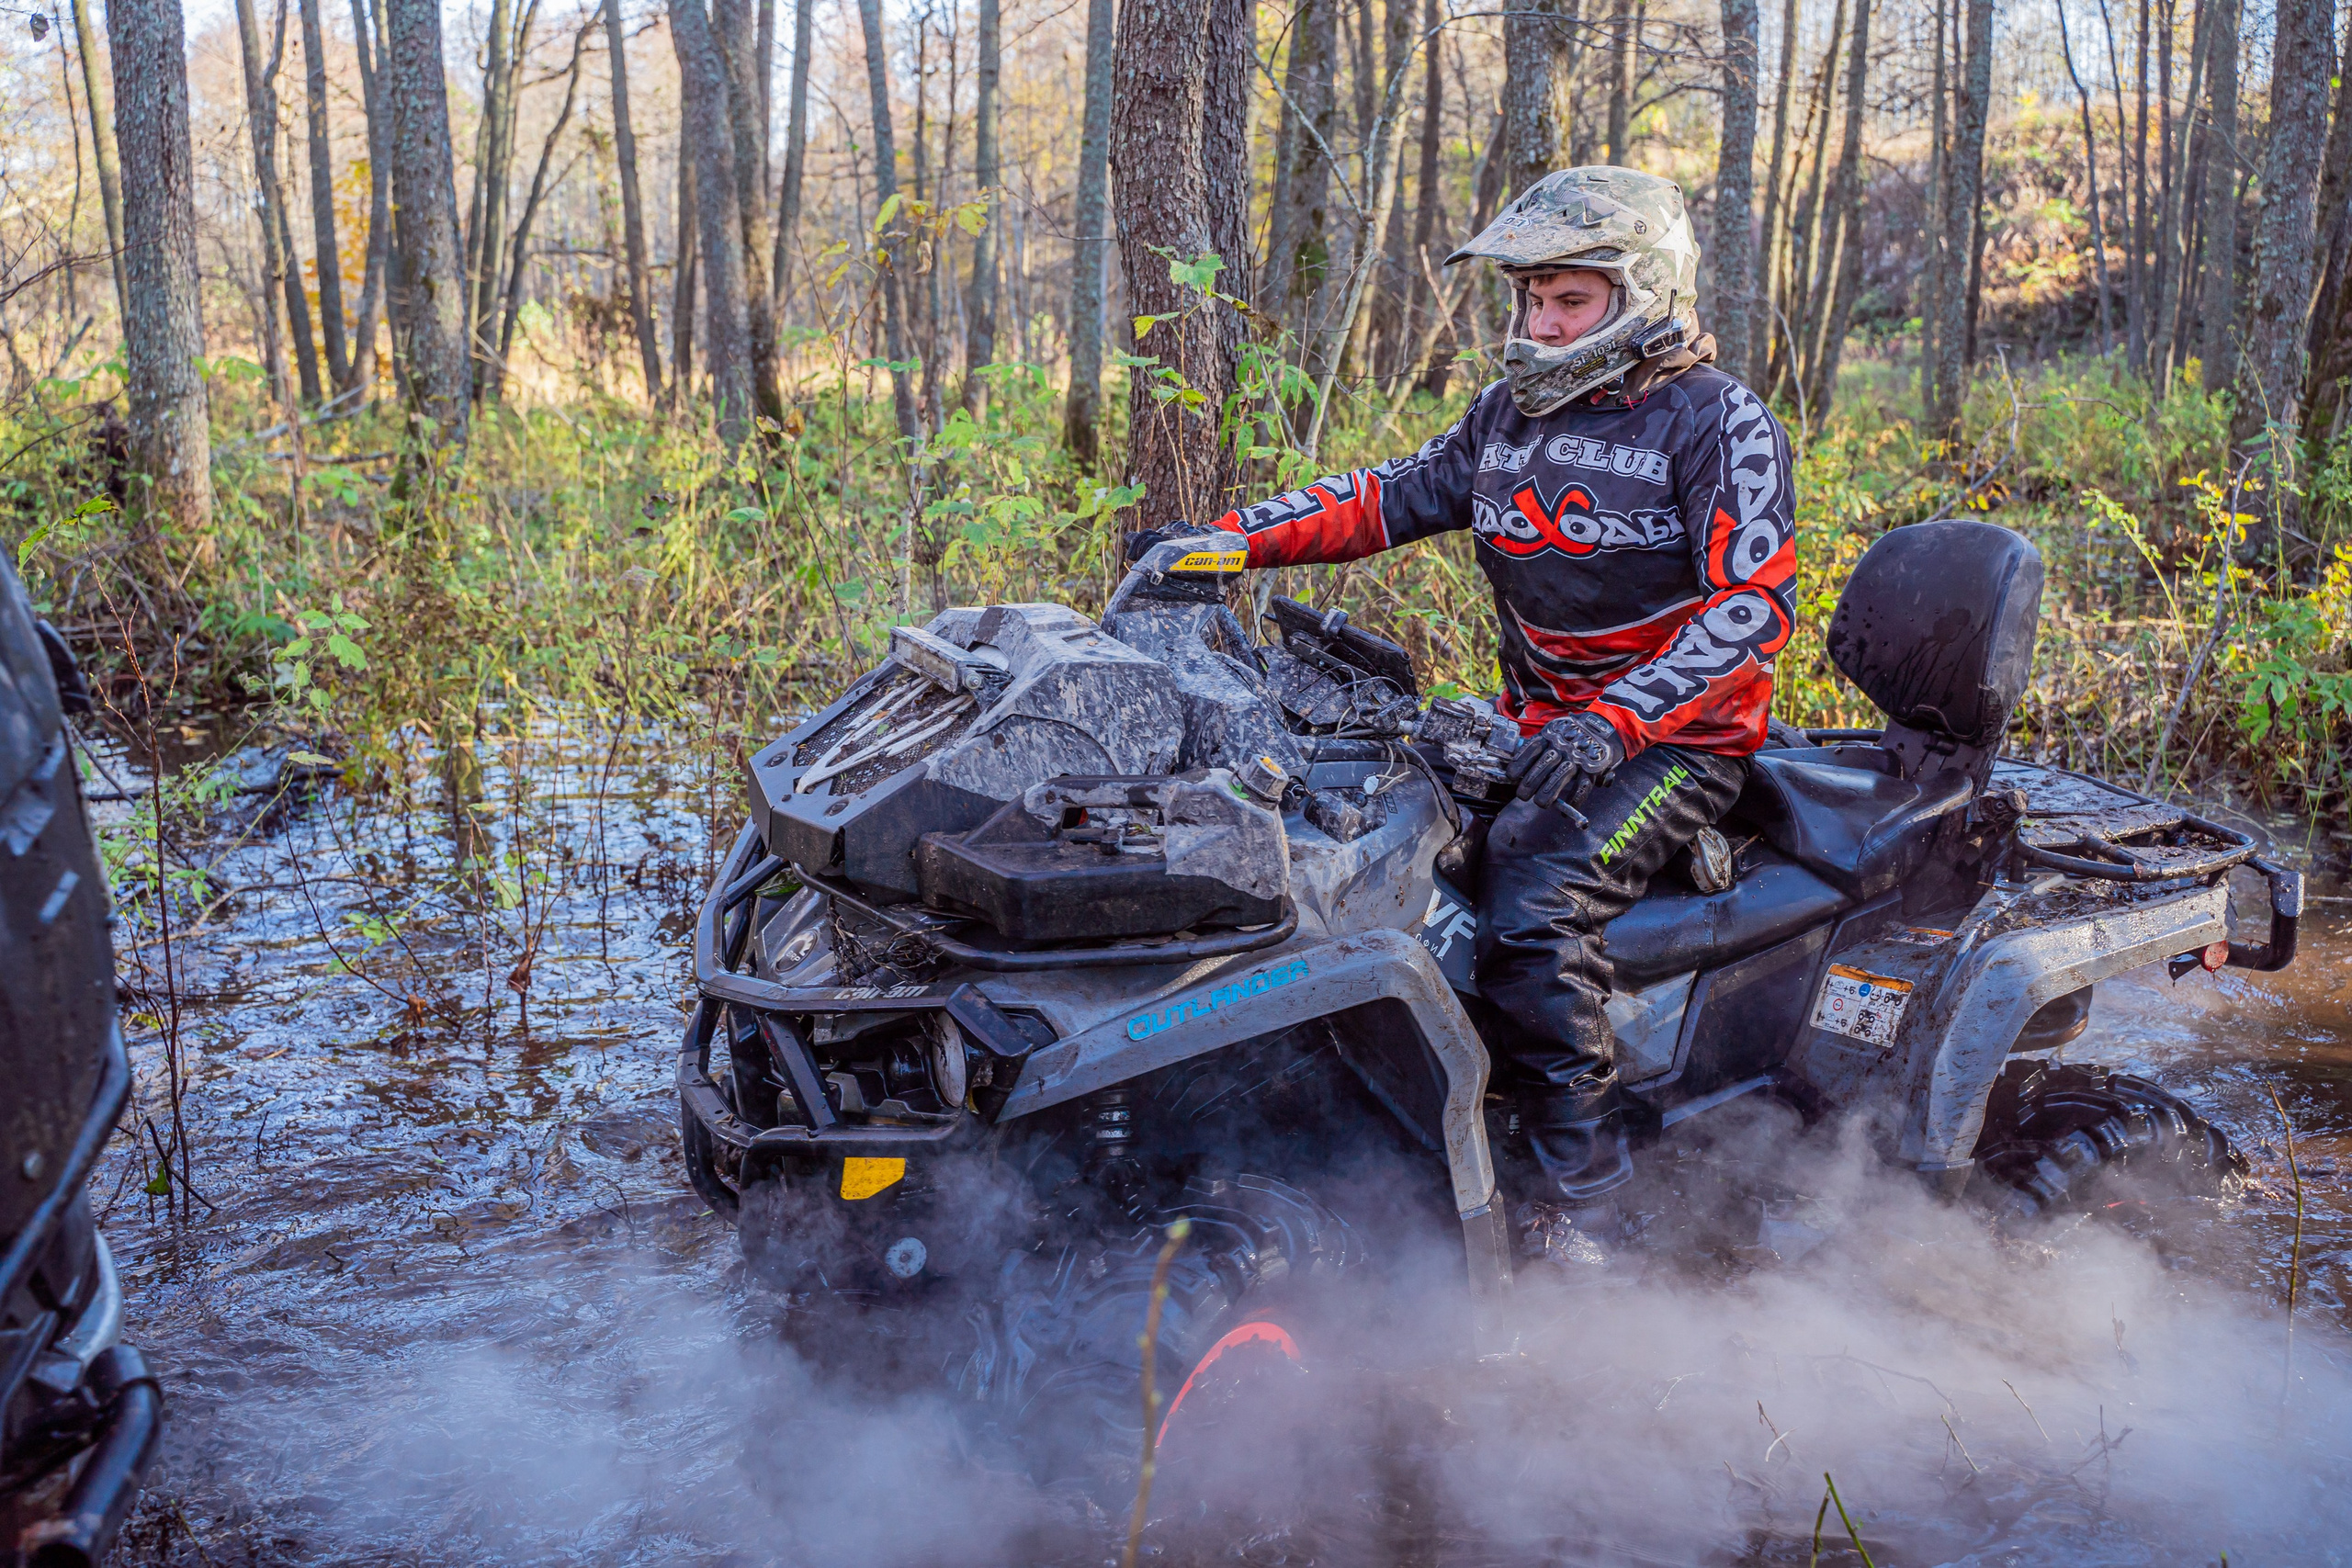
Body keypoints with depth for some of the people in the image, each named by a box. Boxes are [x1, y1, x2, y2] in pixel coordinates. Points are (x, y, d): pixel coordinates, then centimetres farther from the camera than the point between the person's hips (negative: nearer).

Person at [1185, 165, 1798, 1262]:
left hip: (1678, 740, -7)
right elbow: (1394, 497, 15)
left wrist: (1616, 721, -30)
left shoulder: (1719, 422, -8)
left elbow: (1755, 605, -16)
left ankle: (1581, 1206, -19)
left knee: (1534, 903, -29)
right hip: (1537, 723, 7)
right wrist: (1230, 537, 1)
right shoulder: (1515, 410, 12)